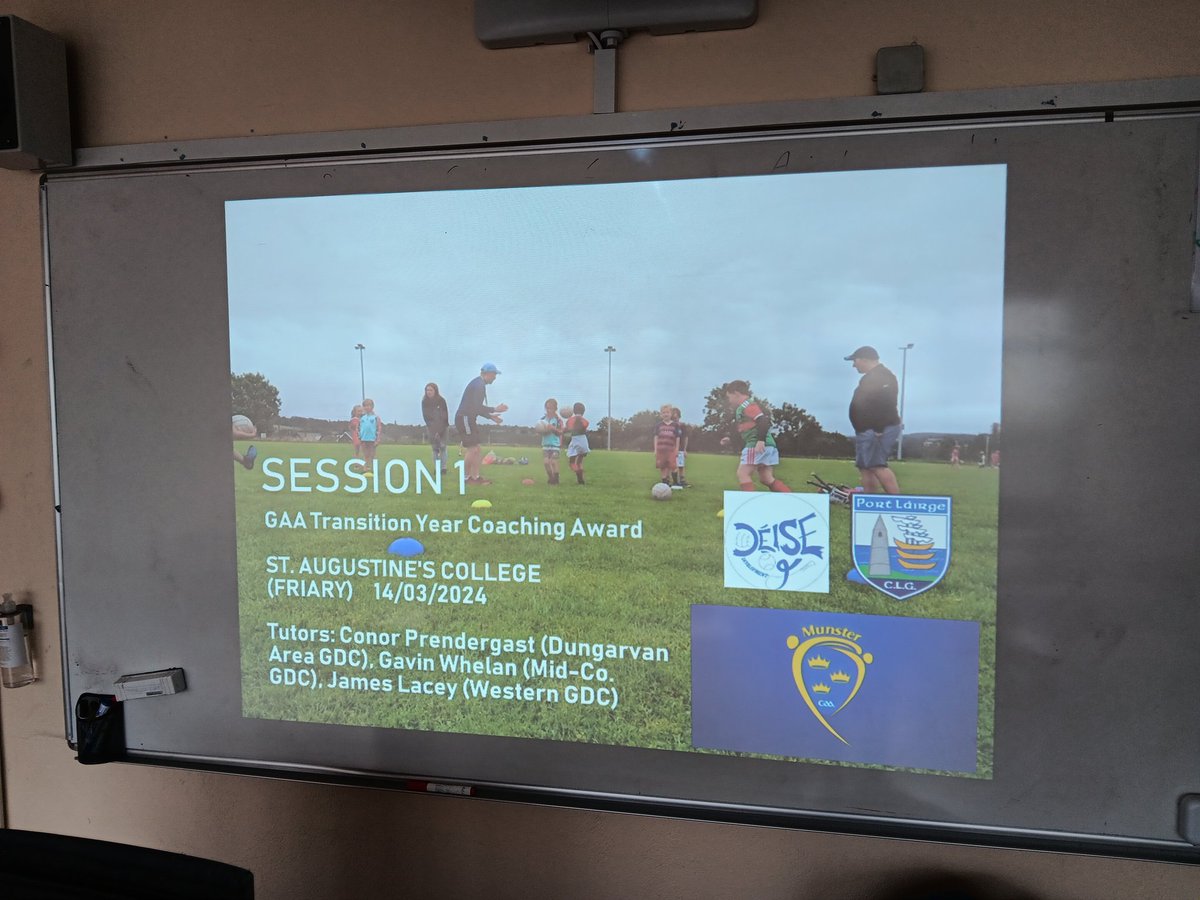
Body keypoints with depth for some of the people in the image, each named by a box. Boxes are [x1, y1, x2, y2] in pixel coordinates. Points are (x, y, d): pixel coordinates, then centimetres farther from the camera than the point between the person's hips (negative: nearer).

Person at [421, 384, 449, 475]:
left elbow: (445, 416, -11)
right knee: (434, 448, -1)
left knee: (442, 446, -8)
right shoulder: (424, 402, -4)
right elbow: (425, 416, -3)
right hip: (432, 427, 2)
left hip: (442, 426, -2)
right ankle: (436, 468, -1)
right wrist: (431, 427, -13)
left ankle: (443, 468, -8)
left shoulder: (441, 400, -11)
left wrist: (440, 431, -15)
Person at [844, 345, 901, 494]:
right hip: (868, 430, 11)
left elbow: (884, 402, -24)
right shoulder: (872, 377, 22)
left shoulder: (882, 376, -13)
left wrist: (879, 429, -28)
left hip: (876, 431, -11)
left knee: (876, 465, -19)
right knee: (865, 467, 9)